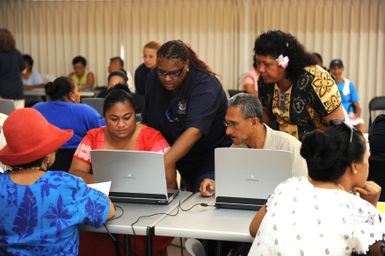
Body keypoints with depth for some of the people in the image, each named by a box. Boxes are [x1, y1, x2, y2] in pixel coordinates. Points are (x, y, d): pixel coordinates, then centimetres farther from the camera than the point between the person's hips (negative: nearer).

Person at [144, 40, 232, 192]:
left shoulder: (205, 85, -25)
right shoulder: (154, 78, -6)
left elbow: (194, 131, -38)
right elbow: (148, 122, -1)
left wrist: (161, 165, -48)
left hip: (213, 156, -5)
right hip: (183, 158, 6)